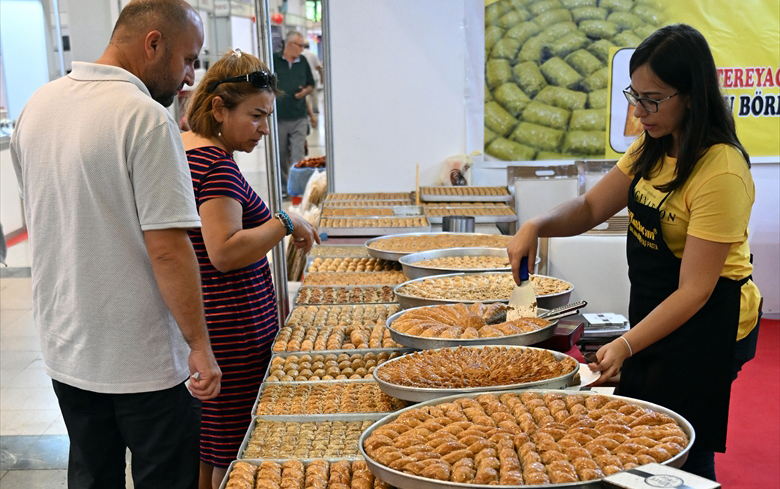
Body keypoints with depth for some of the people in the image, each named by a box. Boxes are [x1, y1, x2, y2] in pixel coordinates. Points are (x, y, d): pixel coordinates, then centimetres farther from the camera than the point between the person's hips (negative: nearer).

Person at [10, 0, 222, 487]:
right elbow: (168, 249, -23)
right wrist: (200, 346, -16)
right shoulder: (147, 118, -21)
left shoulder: (38, 104, 4)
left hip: (64, 349, 7)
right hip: (144, 358, -7)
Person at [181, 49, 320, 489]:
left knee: (201, 451, 20)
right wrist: (285, 224, -16)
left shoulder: (180, 149, 12)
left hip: (191, 325, 10)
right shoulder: (218, 166, -20)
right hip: (232, 333, -10)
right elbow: (225, 251, -26)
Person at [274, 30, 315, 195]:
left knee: (298, 156, -4)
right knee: (280, 155, 8)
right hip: (278, 117, -2)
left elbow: (311, 84, 21)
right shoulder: (273, 60, -2)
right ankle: (282, 188, 20)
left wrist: (305, 91, -2)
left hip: (299, 118, 2)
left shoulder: (303, 62, 10)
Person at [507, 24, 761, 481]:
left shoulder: (721, 173, -26)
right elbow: (590, 208, 3)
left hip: (707, 321, -8)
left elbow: (694, 291, -26)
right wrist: (536, 226, -16)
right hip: (654, 310, 8)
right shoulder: (653, 149, 1)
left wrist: (626, 345, -33)